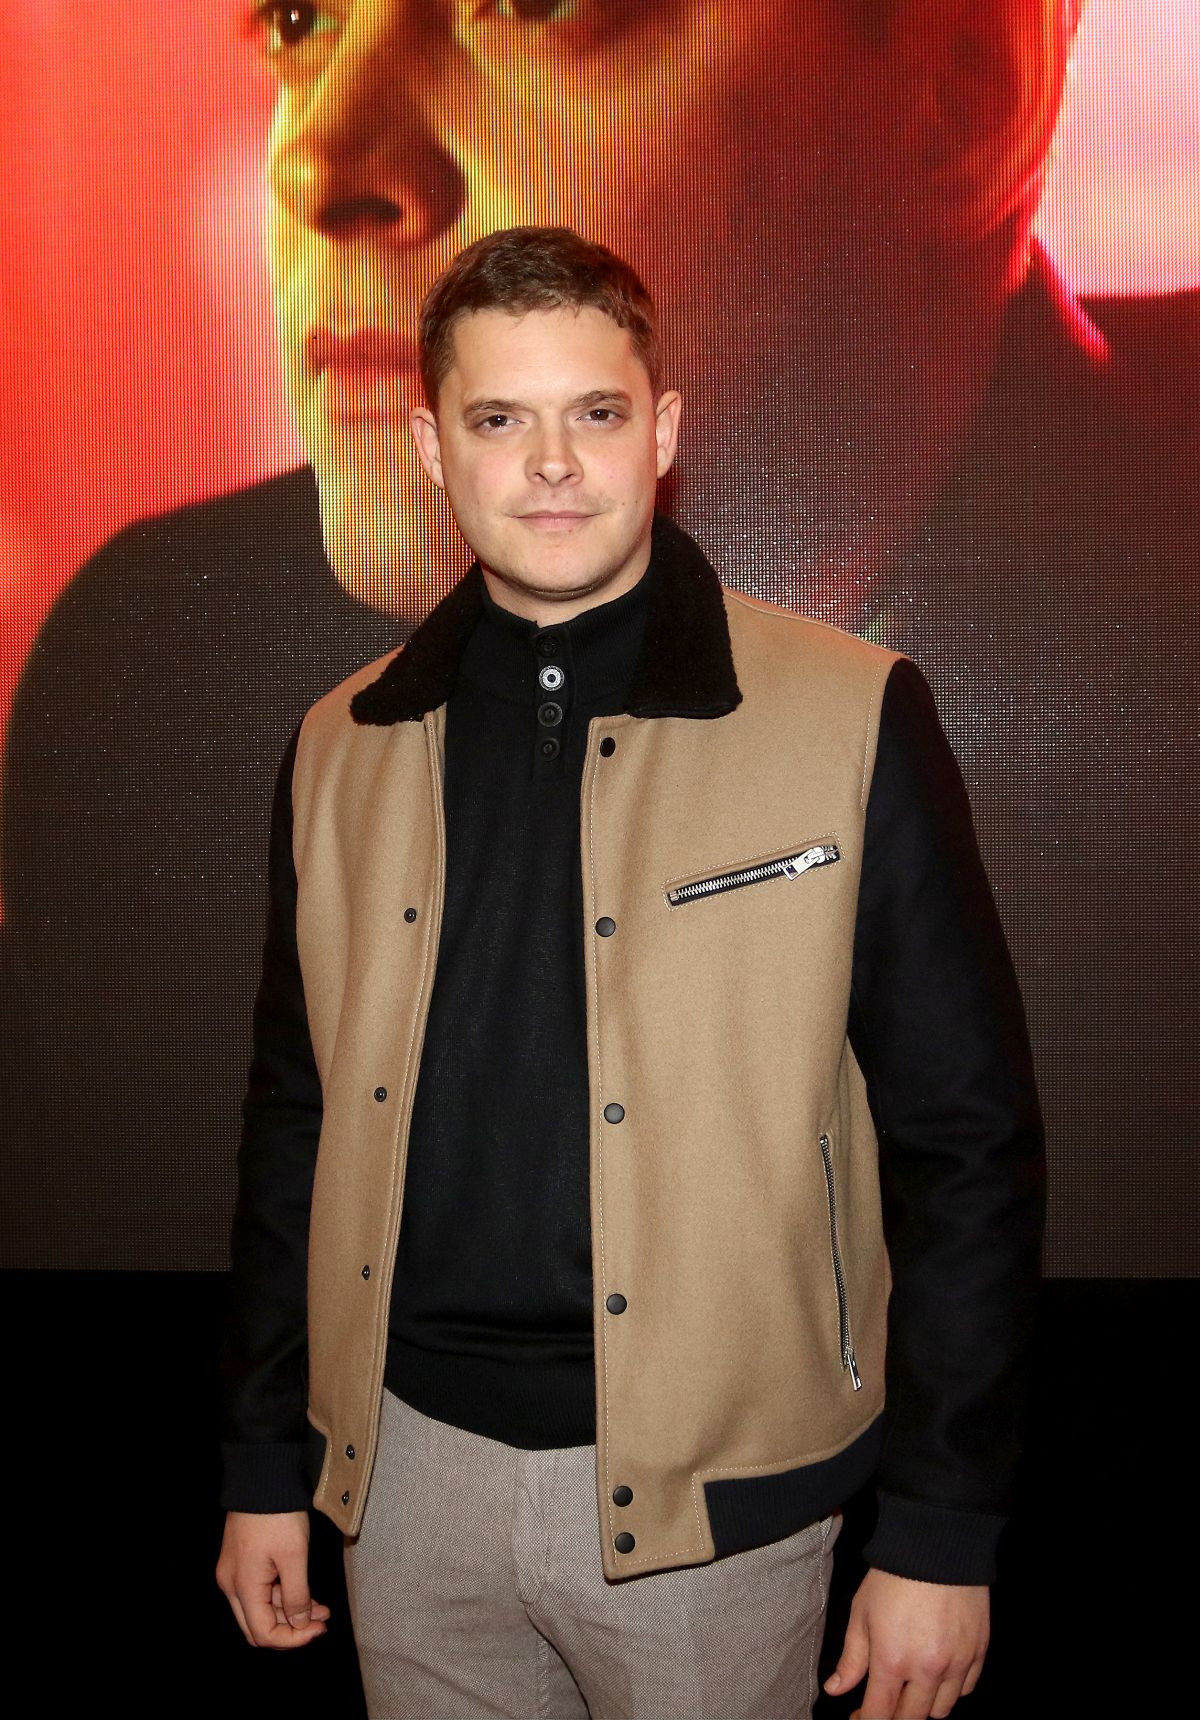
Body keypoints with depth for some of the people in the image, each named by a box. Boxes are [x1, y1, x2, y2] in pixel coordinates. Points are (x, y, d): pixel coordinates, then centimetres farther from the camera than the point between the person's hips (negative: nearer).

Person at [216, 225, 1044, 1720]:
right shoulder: (344, 749, 2)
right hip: (410, 1466, 4)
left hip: (706, 1498, -3)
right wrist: (262, 1464, 11)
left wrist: (943, 1534, -7)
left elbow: (966, 1140, -8)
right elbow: (294, 1118, 9)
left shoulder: (852, 721, -9)